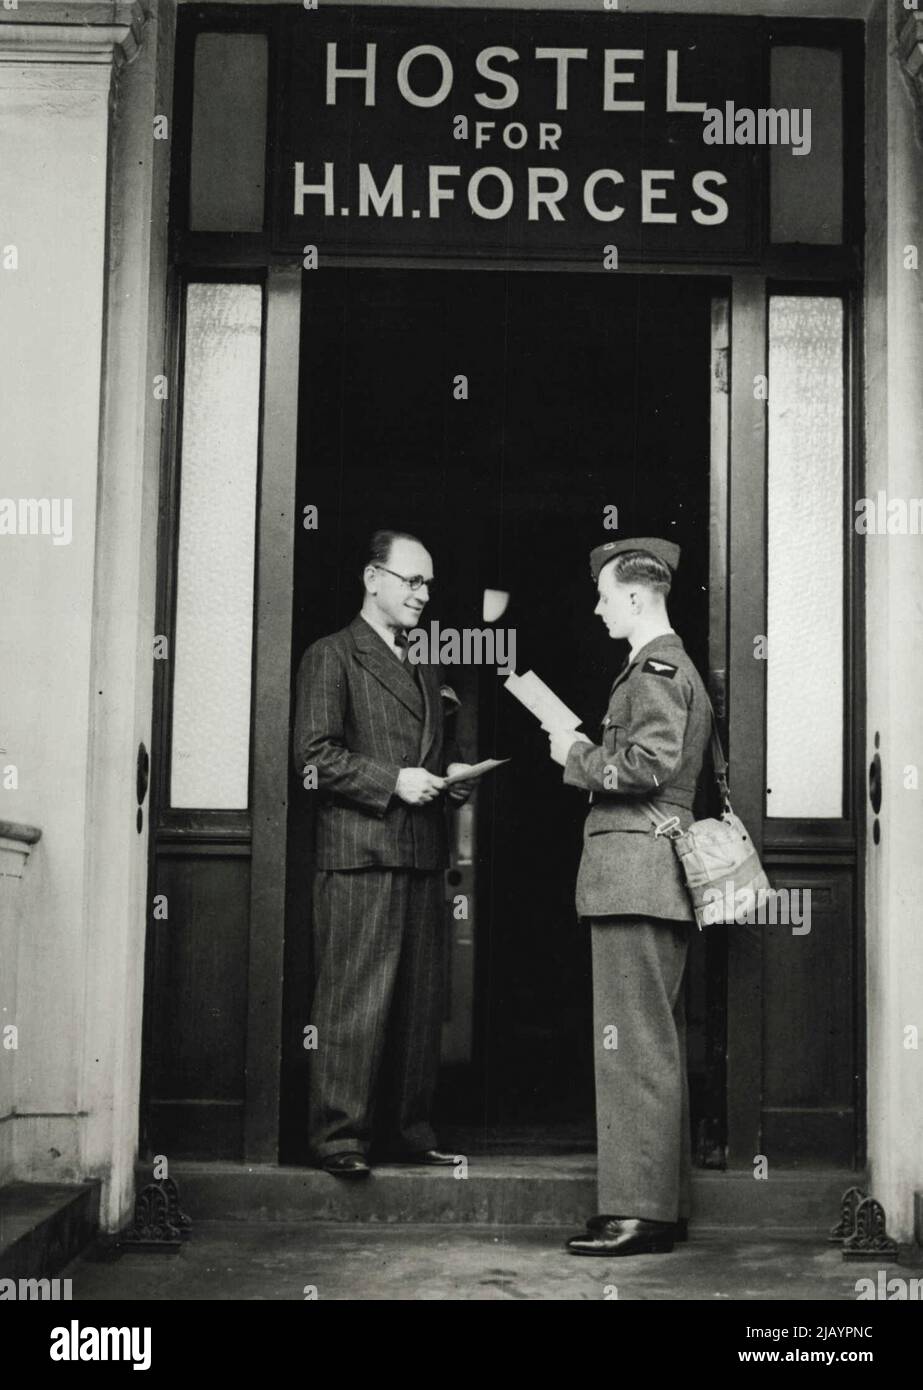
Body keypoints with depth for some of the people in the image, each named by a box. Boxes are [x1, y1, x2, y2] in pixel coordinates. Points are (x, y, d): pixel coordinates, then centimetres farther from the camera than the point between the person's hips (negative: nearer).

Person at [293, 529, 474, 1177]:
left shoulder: (427, 670, 24)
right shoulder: (332, 656, 0)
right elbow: (315, 754, -9)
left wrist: (454, 773, 9)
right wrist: (393, 781, -15)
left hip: (423, 856, 7)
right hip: (359, 854, -7)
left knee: (422, 1002, 8)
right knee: (355, 1001, -7)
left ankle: (409, 1130, 15)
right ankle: (340, 1136, -1)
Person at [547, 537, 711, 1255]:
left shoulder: (655, 667, -10)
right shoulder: (676, 666, 22)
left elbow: (650, 763, -22)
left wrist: (578, 756, -7)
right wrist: (587, 752, 15)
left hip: (636, 870, -11)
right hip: (659, 879, 11)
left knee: (634, 1047, -9)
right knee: (659, 1046, 12)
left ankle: (637, 1210, -5)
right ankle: (666, 1203, 19)